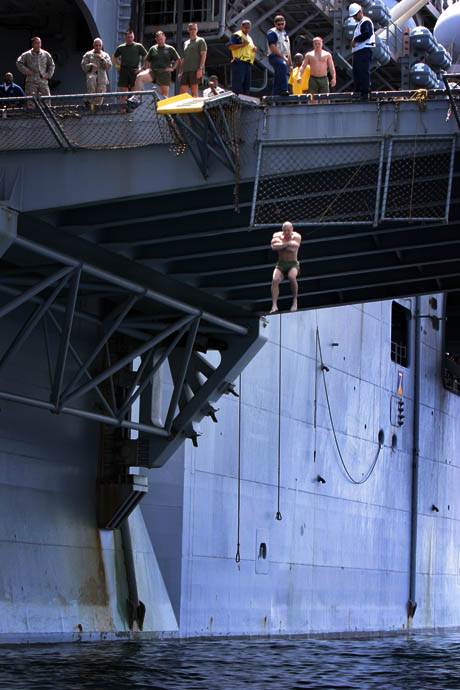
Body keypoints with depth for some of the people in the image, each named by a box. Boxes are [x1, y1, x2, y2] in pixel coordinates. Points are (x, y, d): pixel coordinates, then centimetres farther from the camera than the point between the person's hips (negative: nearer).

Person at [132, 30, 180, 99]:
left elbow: (178, 59, 11)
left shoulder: (170, 49, 9)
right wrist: (147, 68, 7)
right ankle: (135, 96, -30)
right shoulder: (153, 49, 16)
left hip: (164, 72, -1)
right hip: (153, 71, 1)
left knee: (164, 93, -3)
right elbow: (146, 60, 24)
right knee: (139, 77, -25)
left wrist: (173, 68, -1)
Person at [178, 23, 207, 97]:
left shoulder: (200, 41, 5)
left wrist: (200, 69, -16)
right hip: (186, 70, 6)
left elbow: (203, 55, -5)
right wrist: (180, 72, 18)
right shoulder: (186, 43, 25)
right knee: (182, 90, -3)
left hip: (196, 70, -6)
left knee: (194, 90, -10)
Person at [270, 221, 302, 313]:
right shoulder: (277, 235, 2)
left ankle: (295, 301, -18)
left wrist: (280, 244, -12)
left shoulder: (296, 236, -4)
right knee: (275, 280, -25)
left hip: (293, 264, -2)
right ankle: (274, 305, -29)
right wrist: (287, 244, -19)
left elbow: (293, 249, -21)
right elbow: (274, 247, -19)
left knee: (292, 277, -34)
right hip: (280, 264, 2)